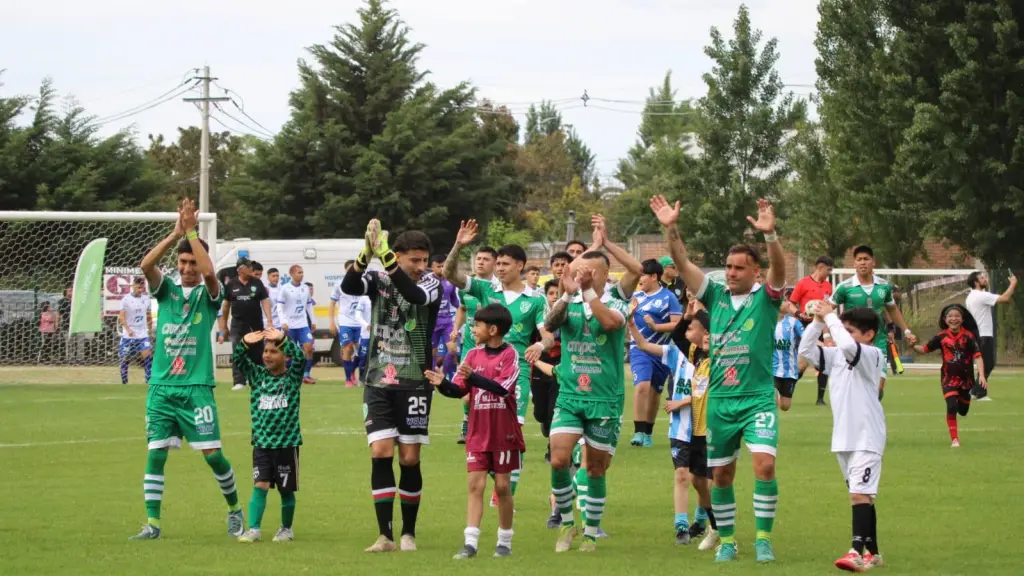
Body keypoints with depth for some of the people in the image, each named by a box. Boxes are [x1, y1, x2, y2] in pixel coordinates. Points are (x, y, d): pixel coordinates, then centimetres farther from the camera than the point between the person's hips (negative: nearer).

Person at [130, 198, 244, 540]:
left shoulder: (208, 294, 2)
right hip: (161, 387, 2)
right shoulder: (166, 289, 8)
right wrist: (176, 234, -18)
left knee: (212, 454, -3)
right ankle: (152, 524, 3)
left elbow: (209, 271, -20)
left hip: (196, 388, -2)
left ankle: (235, 510, 19)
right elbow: (146, 264, -11)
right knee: (155, 453, -2)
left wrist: (192, 232, -17)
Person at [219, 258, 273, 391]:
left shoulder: (257, 283, 2)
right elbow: (226, 305, 7)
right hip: (238, 324, -1)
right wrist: (223, 326, 7)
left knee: (257, 354, 7)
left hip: (256, 324, 1)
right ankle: (239, 381, -5)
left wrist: (269, 320, -13)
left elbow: (265, 301, -1)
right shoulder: (231, 284, 1)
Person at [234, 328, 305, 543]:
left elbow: (299, 357, -19)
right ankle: (253, 529, -10)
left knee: (286, 490, 7)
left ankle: (286, 529, 22)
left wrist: (282, 339, -32)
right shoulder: (258, 375, 8)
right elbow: (238, 360, -3)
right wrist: (245, 343, -22)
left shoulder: (292, 377, -1)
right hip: (262, 442, 2)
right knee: (260, 486, -7)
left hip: (287, 443, -2)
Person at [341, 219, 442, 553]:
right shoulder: (378, 280, 3)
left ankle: (409, 533, 14)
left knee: (410, 459, 0)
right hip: (378, 381, 1)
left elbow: (416, 295, -25)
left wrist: (385, 257, -34)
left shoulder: (431, 284, -2)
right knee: (380, 453, -7)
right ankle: (385, 535, -4)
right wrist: (366, 255, -35)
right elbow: (348, 287, -17)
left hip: (414, 383, -1)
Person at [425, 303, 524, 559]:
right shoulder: (473, 355, 6)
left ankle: (505, 542, 16)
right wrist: (442, 384, -18)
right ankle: (470, 542, -6)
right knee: (475, 484, -3)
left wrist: (473, 377, -32)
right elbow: (458, 390, 2)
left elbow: (503, 387, -21)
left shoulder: (510, 354, -7)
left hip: (504, 433, -3)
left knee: (503, 485, 4)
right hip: (477, 433, 3)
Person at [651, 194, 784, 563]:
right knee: (721, 475, 8)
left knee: (764, 464, -18)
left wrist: (770, 235, -37)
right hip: (719, 401, 4)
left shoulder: (765, 297, -1)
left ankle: (764, 539, -9)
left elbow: (779, 268, -20)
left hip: (758, 398, -4)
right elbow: (682, 264, 0)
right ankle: (726, 541, 21)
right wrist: (671, 230, -15)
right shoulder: (716, 296, 7)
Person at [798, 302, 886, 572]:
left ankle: (857, 552, -26)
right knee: (862, 496, 13)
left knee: (860, 494, -17)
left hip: (866, 438, -8)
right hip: (843, 438, 8)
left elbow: (848, 345, -30)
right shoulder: (836, 356, 10)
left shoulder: (871, 355, -11)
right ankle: (872, 552, 20)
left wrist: (830, 317, -19)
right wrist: (817, 321, -5)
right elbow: (805, 350, 5)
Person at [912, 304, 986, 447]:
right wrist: (913, 347, -17)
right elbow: (925, 349, 3)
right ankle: (954, 439, -7)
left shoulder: (968, 336, -12)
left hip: (966, 379, 1)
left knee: (963, 410, 15)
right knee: (952, 406, -20)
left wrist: (981, 375, -29)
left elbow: (978, 356, -16)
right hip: (949, 378, -1)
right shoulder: (942, 336, -5)